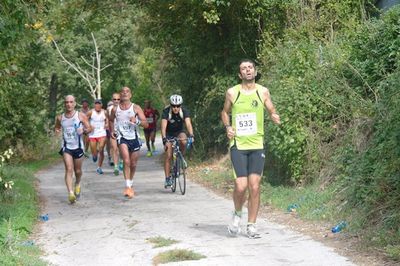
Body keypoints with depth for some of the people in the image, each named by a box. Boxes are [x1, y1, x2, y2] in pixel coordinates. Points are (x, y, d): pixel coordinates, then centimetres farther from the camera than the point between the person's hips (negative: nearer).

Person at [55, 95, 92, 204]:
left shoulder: (81, 116, -3)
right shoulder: (60, 118, 2)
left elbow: (89, 128, -1)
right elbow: (57, 127, 17)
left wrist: (84, 130, -23)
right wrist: (57, 131, -7)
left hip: (78, 146, 0)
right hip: (66, 147, 0)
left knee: (77, 170, 13)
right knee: (69, 169, -15)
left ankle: (77, 185, 45)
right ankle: (71, 193, -23)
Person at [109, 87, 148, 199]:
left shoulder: (136, 108, -3)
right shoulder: (115, 109, 1)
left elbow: (146, 124, -9)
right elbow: (111, 120, 23)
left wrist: (137, 121, -27)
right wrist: (111, 131, 10)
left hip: (134, 138, 1)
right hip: (122, 138, -1)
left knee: (133, 165, 11)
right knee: (126, 161, -22)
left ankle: (130, 185, 35)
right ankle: (127, 187, -23)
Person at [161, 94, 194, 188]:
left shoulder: (184, 111, -22)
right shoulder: (166, 111, -26)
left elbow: (188, 124, -34)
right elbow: (163, 126, -36)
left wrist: (191, 135, -51)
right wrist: (164, 138, -51)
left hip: (179, 132, 1)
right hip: (168, 134, -1)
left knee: (184, 141, -33)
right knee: (168, 156, -10)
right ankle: (167, 178, -3)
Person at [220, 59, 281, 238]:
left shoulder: (263, 92, 5)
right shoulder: (232, 93, 2)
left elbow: (272, 111, 12)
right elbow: (225, 112, 16)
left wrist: (275, 117, -12)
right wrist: (228, 127, -3)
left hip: (257, 145, 2)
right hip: (238, 145, -1)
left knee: (254, 186, -3)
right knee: (241, 186, -11)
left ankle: (251, 226, 9)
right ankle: (237, 214, 19)